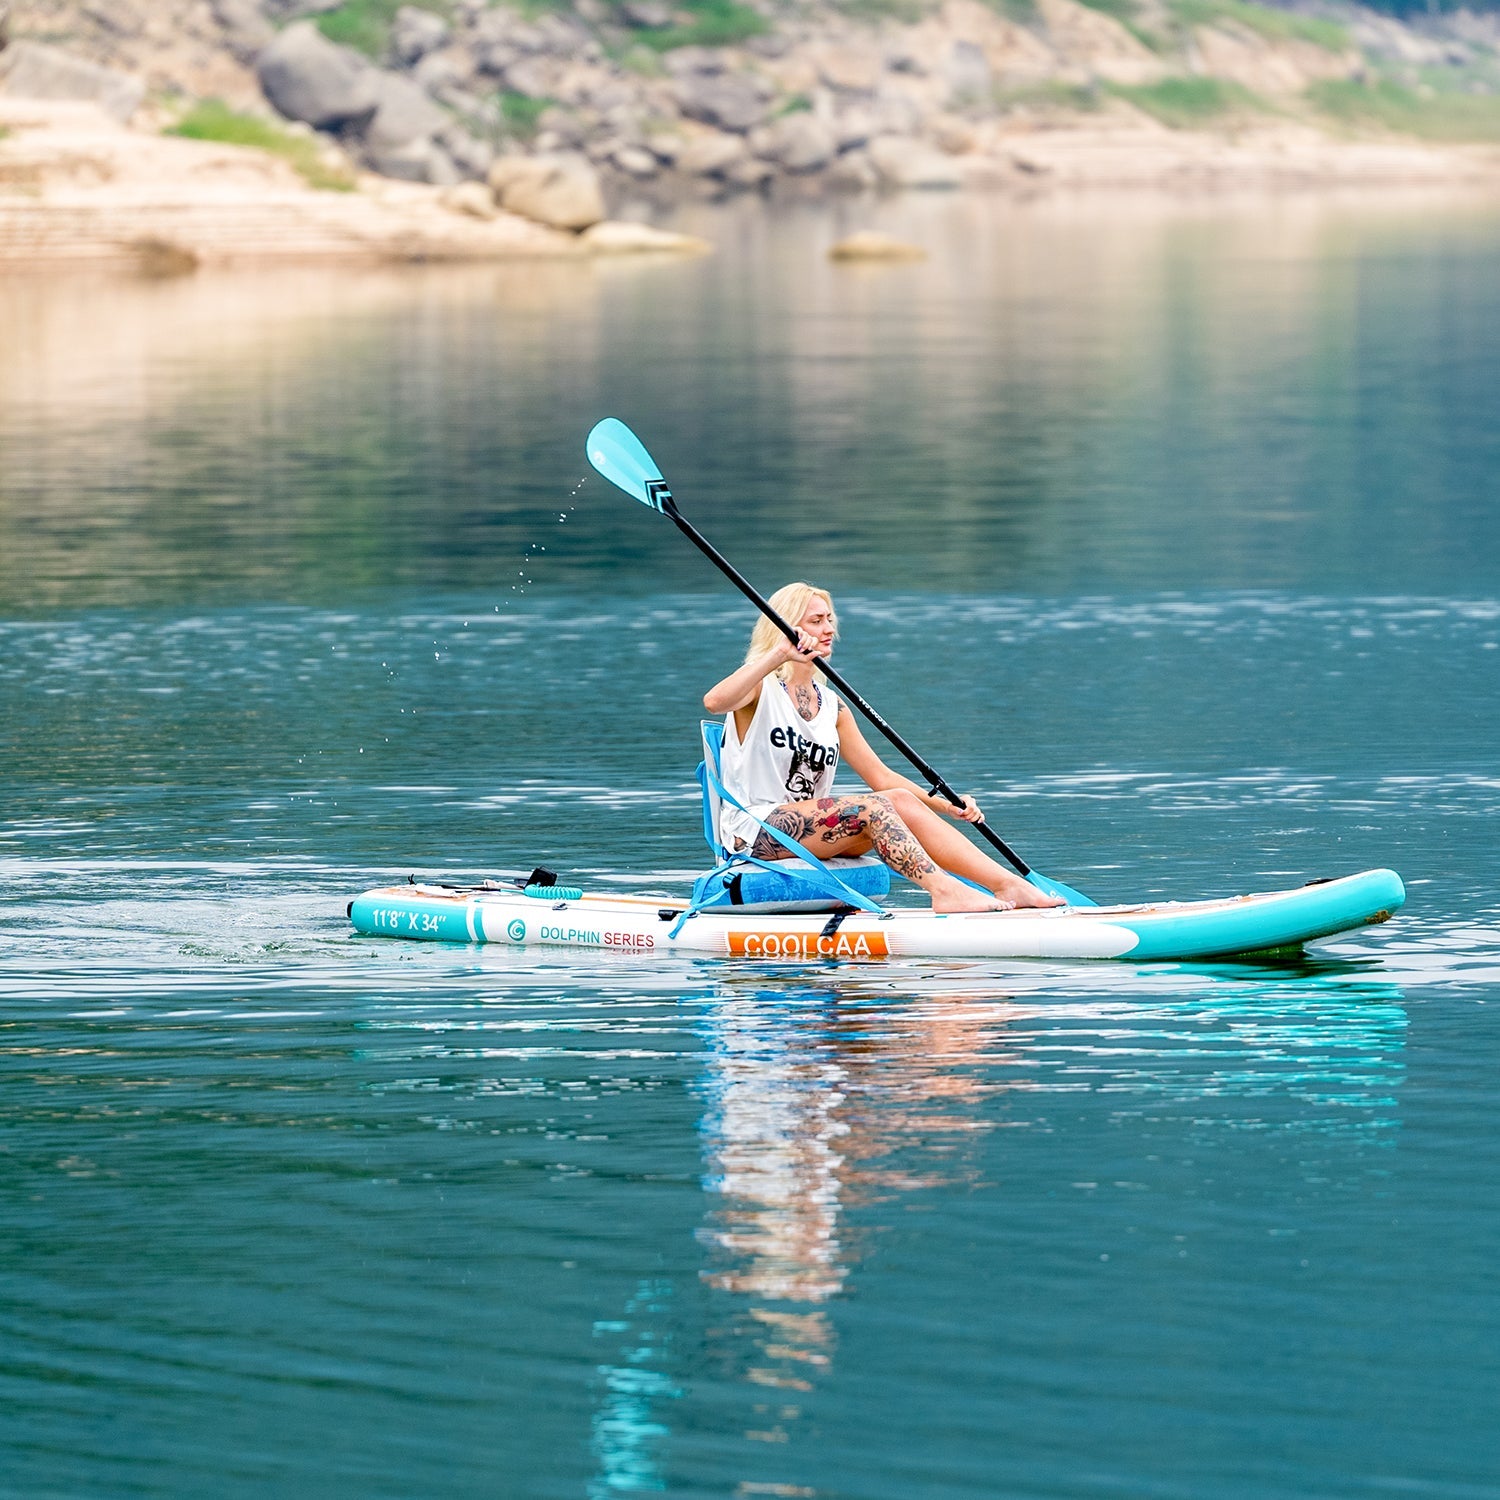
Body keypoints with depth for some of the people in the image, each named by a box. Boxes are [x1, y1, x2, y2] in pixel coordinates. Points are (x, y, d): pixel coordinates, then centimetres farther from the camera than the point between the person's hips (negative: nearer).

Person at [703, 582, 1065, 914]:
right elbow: (714, 702, -28)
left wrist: (948, 807, -1)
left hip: (810, 828, 6)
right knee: (873, 806, -27)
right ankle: (944, 891, -42)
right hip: (754, 828, -6)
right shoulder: (760, 687, -4)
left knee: (901, 800, -18)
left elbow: (880, 776, 12)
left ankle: (1010, 885, -29)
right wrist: (778, 655, -35)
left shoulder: (831, 706, 16)